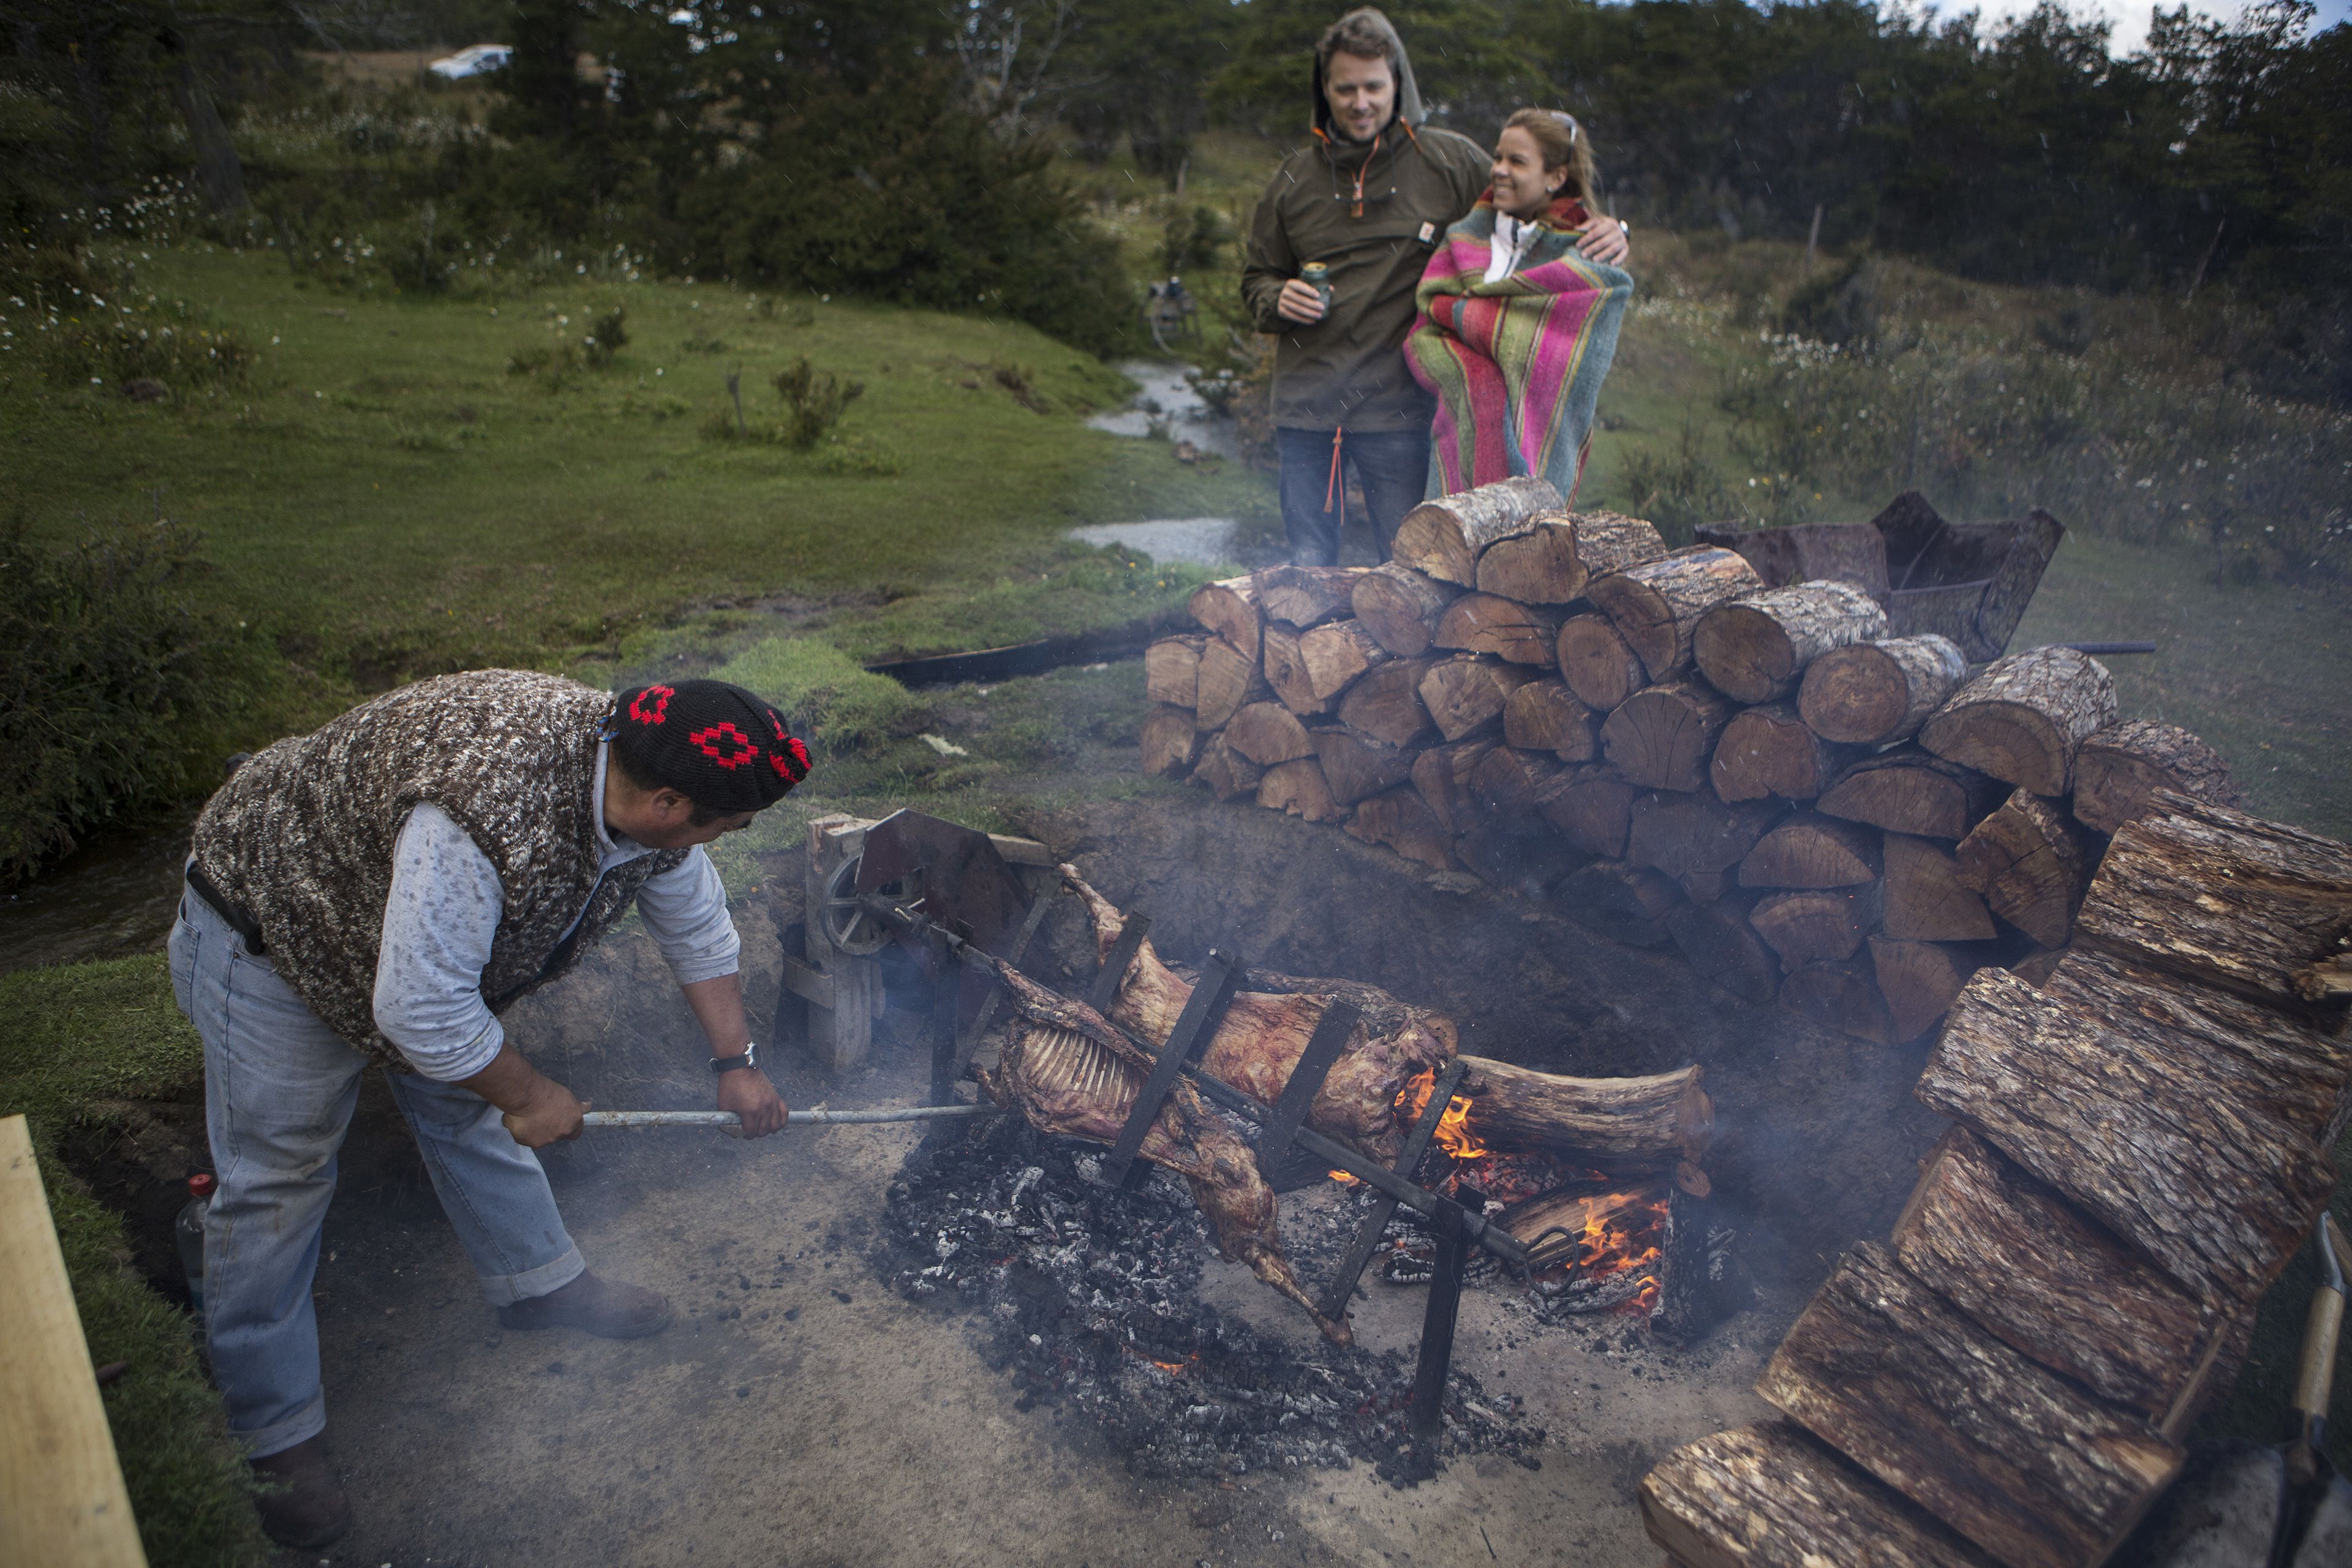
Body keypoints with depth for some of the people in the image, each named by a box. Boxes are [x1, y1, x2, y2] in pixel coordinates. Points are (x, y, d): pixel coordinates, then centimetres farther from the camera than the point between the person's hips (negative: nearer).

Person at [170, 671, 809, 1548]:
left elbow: (696, 925, 0)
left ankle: (540, 1284, 36)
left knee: (469, 1105, 17)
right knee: (279, 1179, 1)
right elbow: (421, 1011, -35)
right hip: (270, 933, -7)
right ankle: (272, 1437, 16)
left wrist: (735, 1061, 3)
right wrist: (529, 1099, -20)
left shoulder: (643, 779, -17)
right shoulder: (485, 817, -44)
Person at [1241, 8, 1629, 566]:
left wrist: (1607, 232, -7)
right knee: (1308, 567, 6)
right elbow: (1256, 278, 20)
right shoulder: (1294, 180, 10)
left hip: (1397, 407, -2)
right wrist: (1278, 300, -4)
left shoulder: (1450, 162, 3)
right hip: (1305, 403, 2)